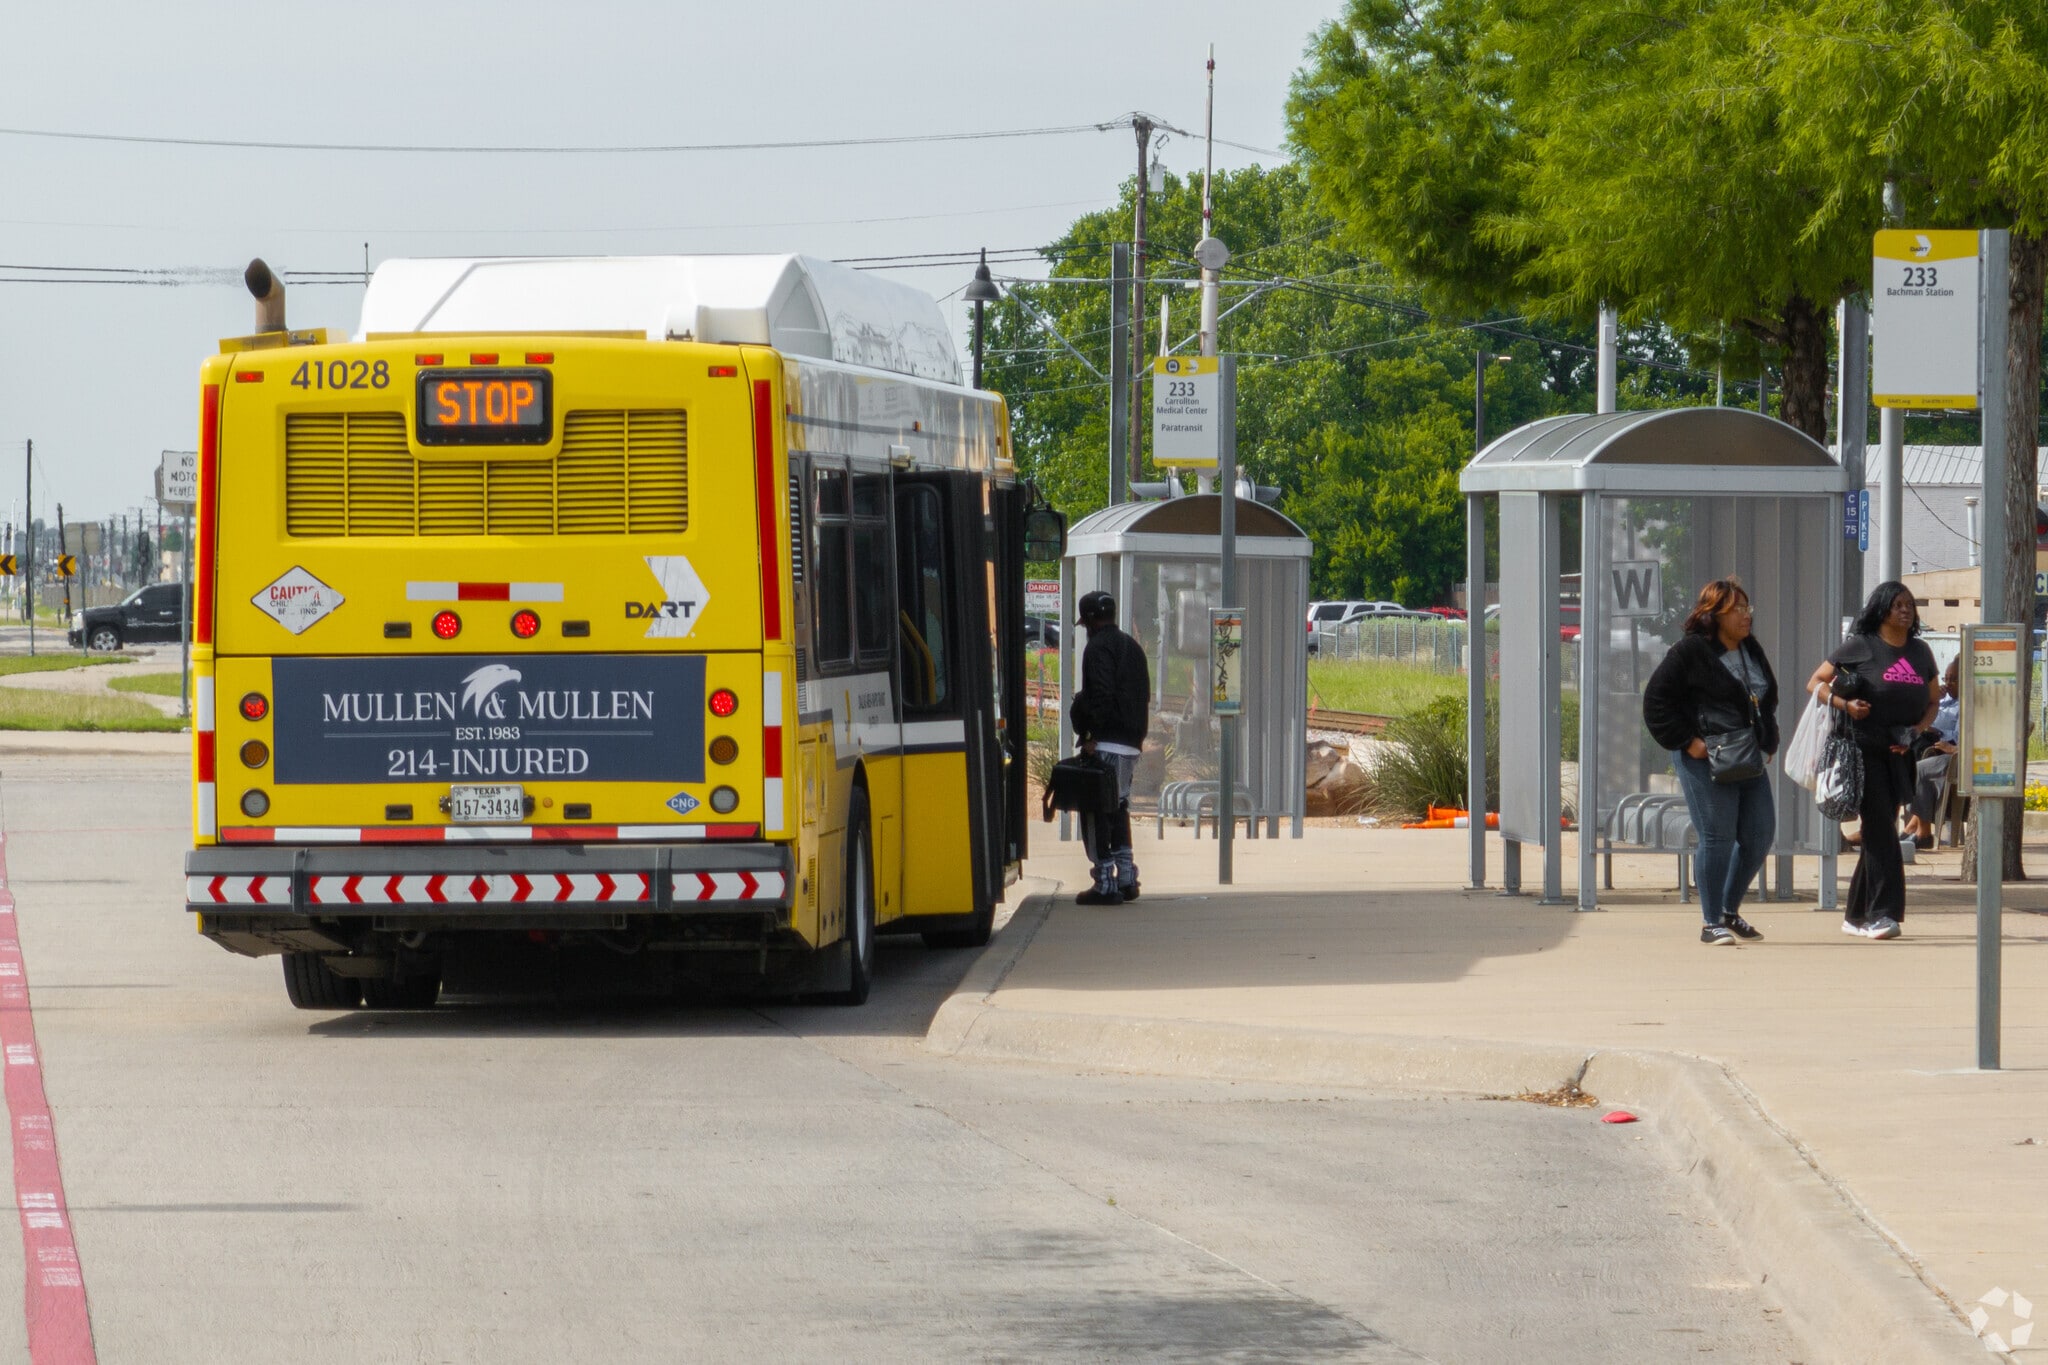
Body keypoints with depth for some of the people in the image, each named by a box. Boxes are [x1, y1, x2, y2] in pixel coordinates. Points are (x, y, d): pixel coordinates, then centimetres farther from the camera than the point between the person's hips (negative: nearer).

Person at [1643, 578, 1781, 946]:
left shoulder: (1752, 651, 15)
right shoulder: (1690, 652, -7)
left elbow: (1768, 698, 30)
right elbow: (1657, 701, -8)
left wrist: (1768, 742, 17)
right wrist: (1686, 740, -12)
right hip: (1706, 760, -7)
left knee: (1760, 835, 5)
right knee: (1717, 838, -8)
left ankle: (1729, 911, 23)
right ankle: (1711, 924, 0)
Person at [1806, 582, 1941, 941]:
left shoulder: (1920, 652, 14)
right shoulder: (1860, 647, 0)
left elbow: (1933, 702, 18)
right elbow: (1815, 682, 3)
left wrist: (1917, 730, -2)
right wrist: (1844, 703, -15)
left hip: (1901, 753, 5)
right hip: (1864, 747, -5)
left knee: (1879, 830, 9)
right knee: (1880, 828, -12)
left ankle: (1856, 915, 19)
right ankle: (1882, 912, -15)